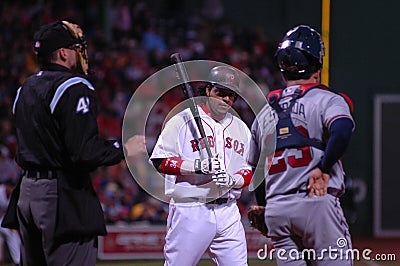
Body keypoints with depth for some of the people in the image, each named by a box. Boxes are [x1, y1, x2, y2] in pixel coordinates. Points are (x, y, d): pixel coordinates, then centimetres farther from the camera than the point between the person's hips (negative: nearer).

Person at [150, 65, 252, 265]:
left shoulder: (240, 128, 17)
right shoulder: (183, 121, -1)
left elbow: (249, 171, 16)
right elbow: (159, 161, -8)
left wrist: (232, 179, -7)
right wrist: (197, 166, -20)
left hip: (228, 212, 5)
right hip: (190, 211, -5)